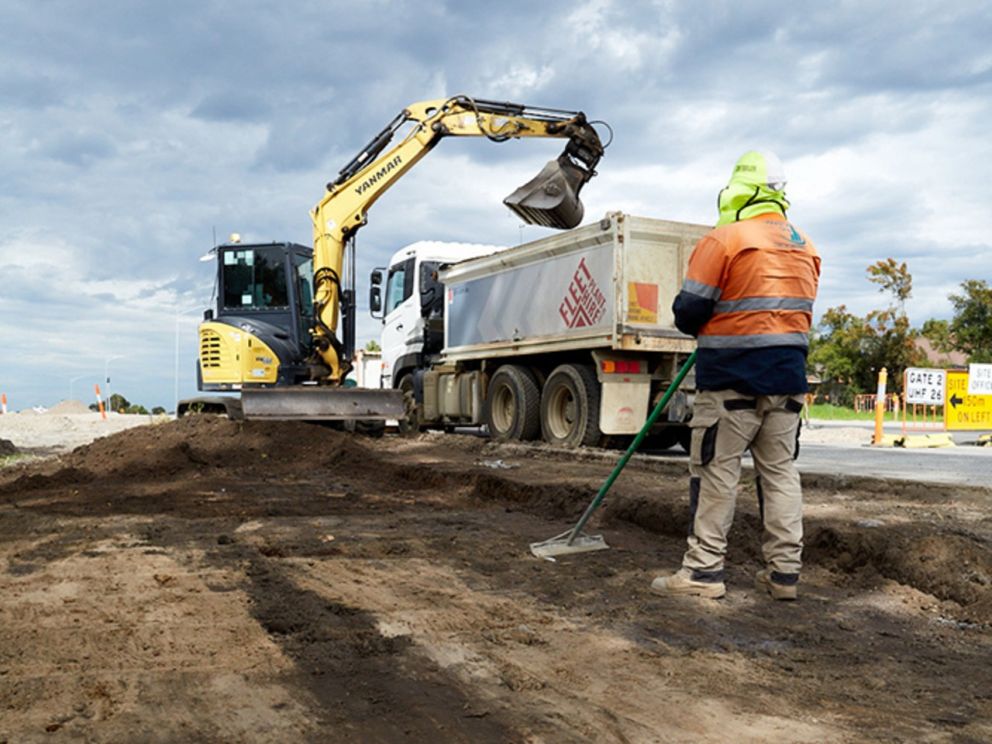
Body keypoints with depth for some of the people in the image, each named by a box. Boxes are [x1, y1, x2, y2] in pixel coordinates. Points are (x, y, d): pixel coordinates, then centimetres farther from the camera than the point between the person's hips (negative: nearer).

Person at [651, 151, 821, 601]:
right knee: (780, 471, 11)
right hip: (788, 374, 7)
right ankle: (784, 572, 16)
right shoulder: (806, 247, 13)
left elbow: (688, 312, -11)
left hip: (732, 376, -6)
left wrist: (705, 330, 10)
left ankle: (704, 570, 3)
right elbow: (798, 309, 16)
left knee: (716, 471, 0)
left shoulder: (725, 238, -10)